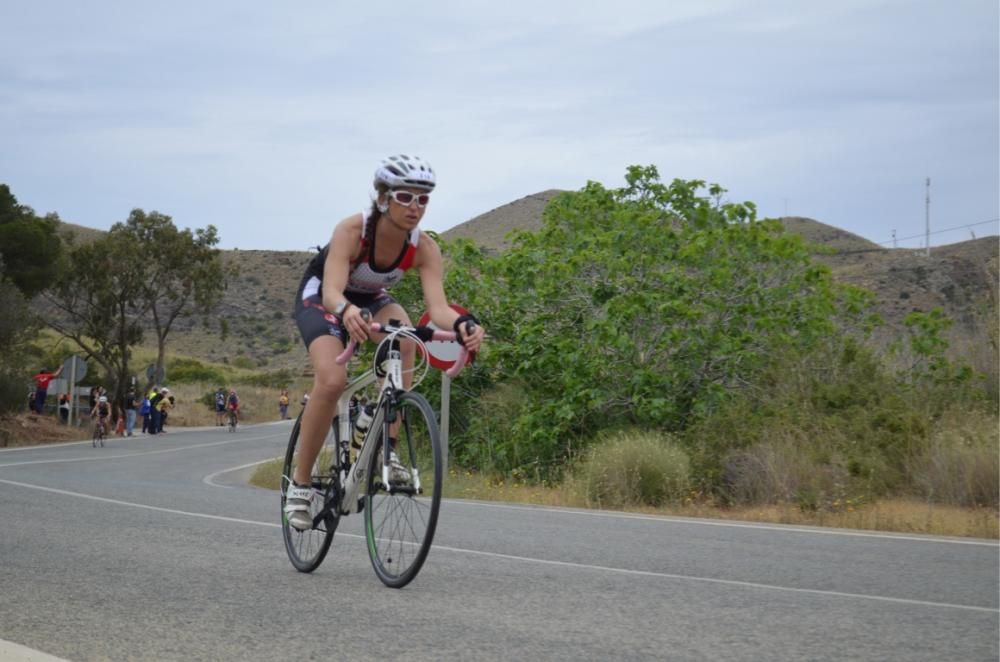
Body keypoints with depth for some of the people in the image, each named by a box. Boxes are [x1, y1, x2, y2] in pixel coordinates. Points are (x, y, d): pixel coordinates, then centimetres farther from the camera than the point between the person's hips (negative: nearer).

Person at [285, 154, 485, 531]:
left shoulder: (424, 248, -24)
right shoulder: (352, 230, -34)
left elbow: (437, 305, -36)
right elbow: (332, 291, -45)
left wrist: (461, 324, -58)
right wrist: (346, 311, -68)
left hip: (371, 300, 4)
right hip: (319, 297, -4)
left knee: (404, 338, -31)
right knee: (332, 380, -28)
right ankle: (300, 482, -11)